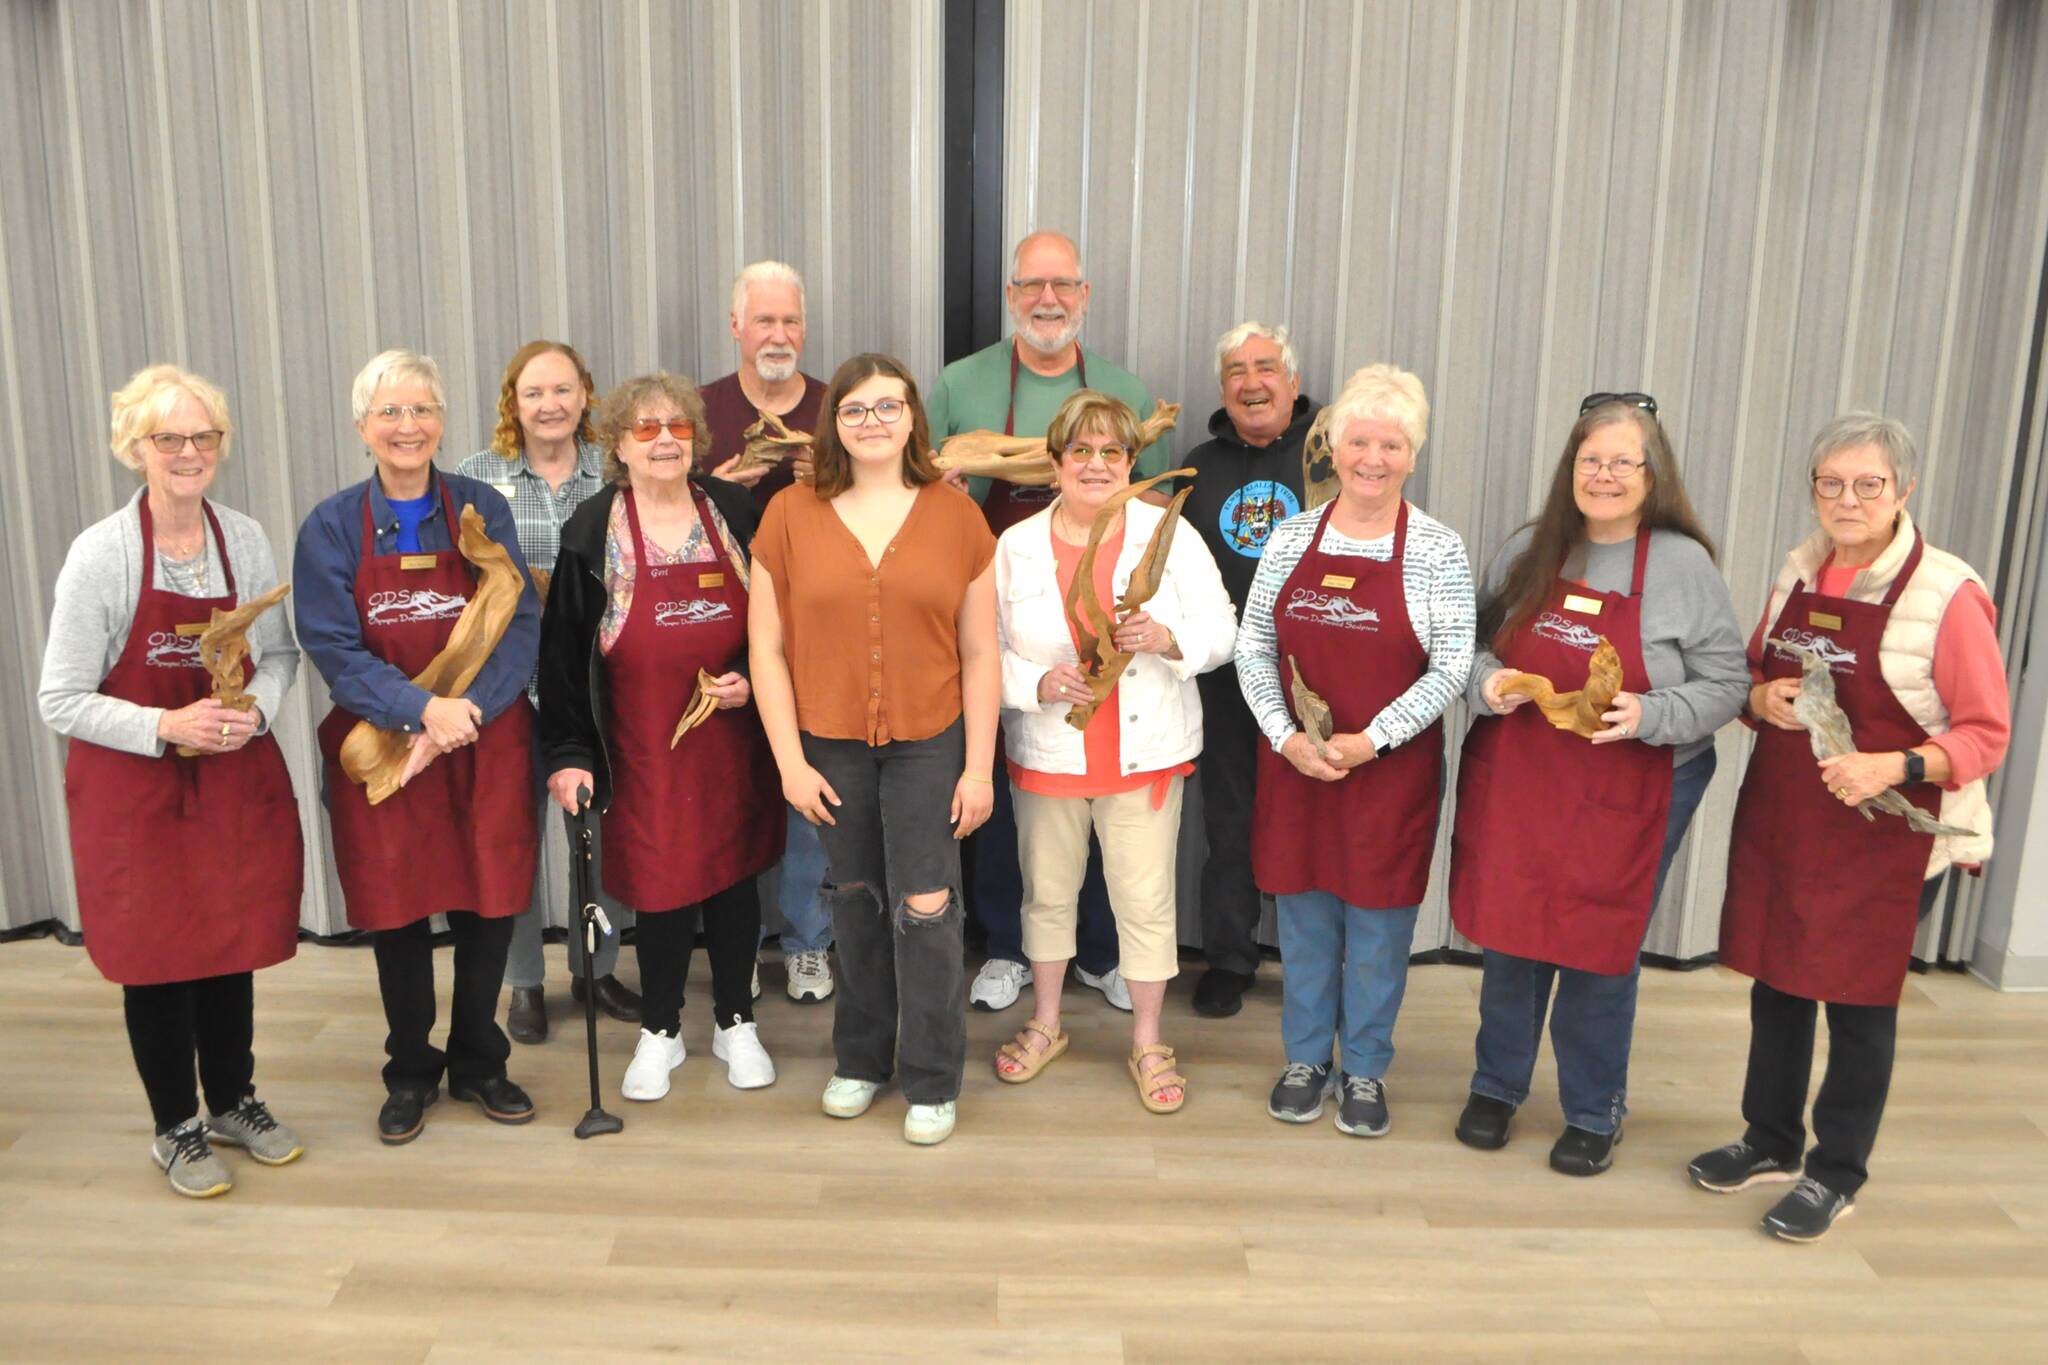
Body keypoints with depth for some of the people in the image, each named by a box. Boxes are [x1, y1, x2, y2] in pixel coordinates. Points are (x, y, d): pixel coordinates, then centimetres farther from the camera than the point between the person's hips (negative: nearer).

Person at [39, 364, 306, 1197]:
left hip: (236, 776, 4)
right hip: (136, 791, -3)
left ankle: (234, 1103, 35)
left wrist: (255, 709, -11)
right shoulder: (100, 554, -14)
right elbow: (60, 701, -11)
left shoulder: (246, 540, -2)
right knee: (159, 955, 8)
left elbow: (280, 653, 8)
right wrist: (167, 727, -22)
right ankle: (176, 1129, 27)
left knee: (233, 941, 14)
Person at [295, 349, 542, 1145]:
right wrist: (422, 710, -21)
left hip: (486, 745, 1)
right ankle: (410, 1074, 29)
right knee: (397, 913, 9)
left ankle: (478, 1064, 29)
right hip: (381, 749, 0)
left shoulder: (482, 509, 1)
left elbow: (520, 624, -5)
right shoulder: (331, 528, -1)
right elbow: (333, 648, -7)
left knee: (488, 906, 7)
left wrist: (470, 710, -19)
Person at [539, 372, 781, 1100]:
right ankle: (660, 1031, 24)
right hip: (646, 752, -2)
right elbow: (562, 655, -3)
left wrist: (751, 680, -9)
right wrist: (567, 754, -7)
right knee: (660, 884, 2)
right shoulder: (592, 531, -3)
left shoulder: (735, 512, 2)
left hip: (733, 744, 2)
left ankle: (735, 1023, 29)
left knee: (734, 875, 11)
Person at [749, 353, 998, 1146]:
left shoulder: (955, 514, -1)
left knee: (924, 909, 0)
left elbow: (979, 653, 0)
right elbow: (766, 648, -1)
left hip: (929, 744, -1)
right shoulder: (791, 515, -1)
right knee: (854, 904, 14)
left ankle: (933, 1081, 19)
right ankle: (860, 1059, 34)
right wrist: (789, 761, -5)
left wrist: (979, 766, -3)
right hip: (830, 745, 1)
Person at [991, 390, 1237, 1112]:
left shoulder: (1168, 533, -2)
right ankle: (1045, 1025, 36)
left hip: (1145, 752, -1)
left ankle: (1148, 1044, 23)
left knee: (1146, 900, 3)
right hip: (1046, 753, 2)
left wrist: (1167, 639, -21)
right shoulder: (1016, 545, 1)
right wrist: (1038, 683, -16)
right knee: (1047, 891, 14)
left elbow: (1219, 629, -1)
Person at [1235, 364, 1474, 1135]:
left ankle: (1365, 1071, 27)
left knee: (1377, 923, 8)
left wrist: (1371, 740, -16)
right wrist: (1286, 737, -10)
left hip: (1393, 771, -2)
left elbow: (1452, 668, -9)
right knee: (1304, 917, 13)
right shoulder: (1291, 539, 2)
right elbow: (1253, 650, 3)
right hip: (1295, 765, 2)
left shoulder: (1438, 552, -6)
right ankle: (1306, 1058, 31)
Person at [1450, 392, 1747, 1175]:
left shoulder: (1683, 564, -7)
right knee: (1510, 940, 14)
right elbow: (1475, 644, 11)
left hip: (1629, 798, -3)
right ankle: (1497, 1086, 35)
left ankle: (1594, 1113, 30)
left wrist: (1650, 715, -23)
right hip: (1514, 783, 3)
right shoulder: (1528, 550, 2)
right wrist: (1487, 682, -11)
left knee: (1601, 955, 8)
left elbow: (1727, 684, -5)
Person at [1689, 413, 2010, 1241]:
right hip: (1778, 821, 6)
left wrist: (1893, 767, -27)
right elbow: (1750, 677, 15)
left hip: (1887, 838, -5)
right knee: (1775, 984, 16)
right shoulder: (1798, 573, 4)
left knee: (1859, 1003, 8)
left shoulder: (1946, 594, -15)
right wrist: (1761, 699, -8)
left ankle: (1836, 1175, 26)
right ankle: (1771, 1141, 36)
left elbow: (1986, 732, -12)